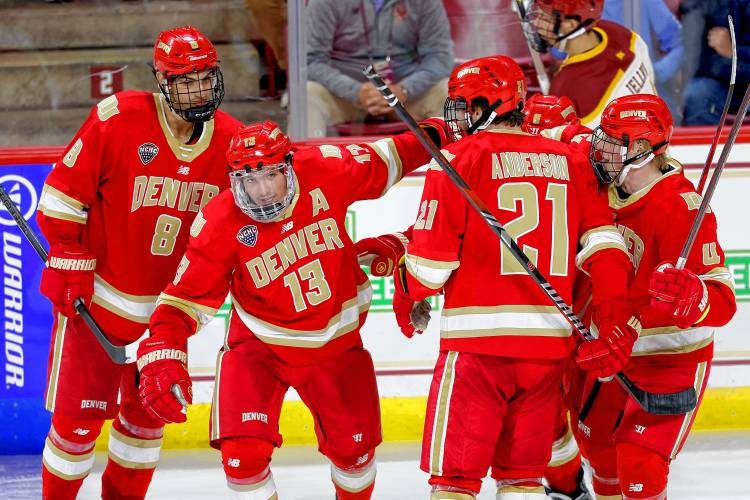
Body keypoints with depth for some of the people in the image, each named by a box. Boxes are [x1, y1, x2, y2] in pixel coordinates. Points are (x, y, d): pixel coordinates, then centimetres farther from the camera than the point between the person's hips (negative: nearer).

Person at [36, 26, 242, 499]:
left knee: (149, 409, 15)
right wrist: (70, 266, -13)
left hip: (164, 301, 5)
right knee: (80, 414, -3)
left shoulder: (229, 140, -5)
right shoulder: (117, 120, -20)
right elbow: (63, 196, -12)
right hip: (96, 294, -5)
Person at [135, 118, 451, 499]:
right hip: (259, 345, -3)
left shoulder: (325, 171, -19)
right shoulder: (220, 224, -23)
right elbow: (185, 298, -21)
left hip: (336, 340, 3)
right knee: (244, 453, -20)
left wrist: (432, 135, 7)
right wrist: (161, 358, -34)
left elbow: (382, 162, 2)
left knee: (355, 448, 14)